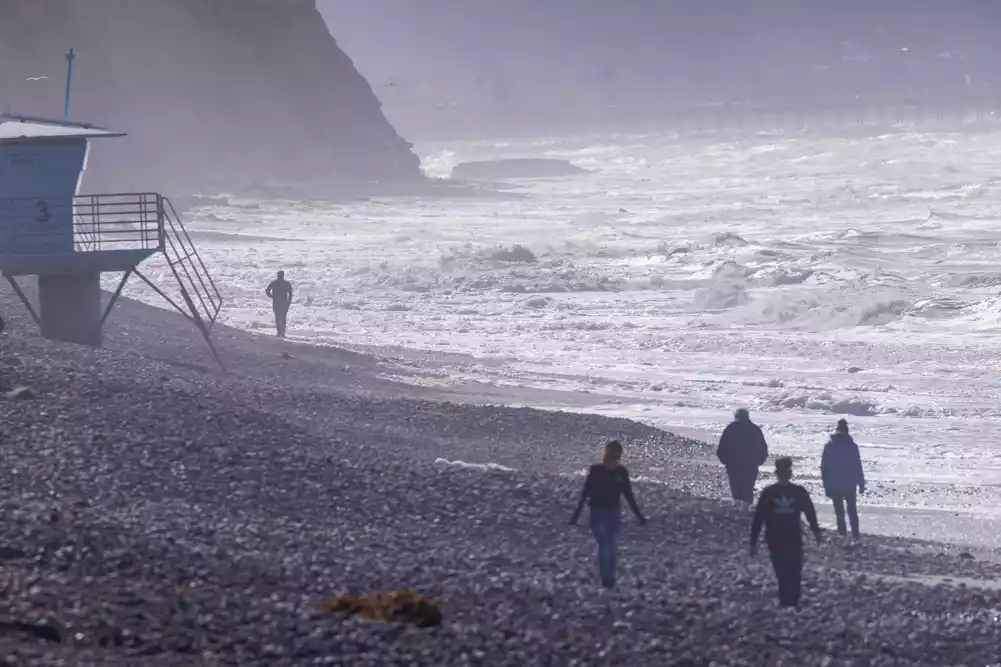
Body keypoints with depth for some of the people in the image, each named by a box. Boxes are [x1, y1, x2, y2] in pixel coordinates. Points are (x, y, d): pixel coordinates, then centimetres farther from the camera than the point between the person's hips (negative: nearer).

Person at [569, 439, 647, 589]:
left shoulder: (621, 472, -3)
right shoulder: (596, 471, -11)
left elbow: (628, 495, 6)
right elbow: (585, 494, -7)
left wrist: (639, 515, 6)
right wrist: (576, 515, -8)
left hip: (613, 513, 3)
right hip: (598, 513, -3)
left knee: (611, 547, 7)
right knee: (605, 546, -12)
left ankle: (610, 577, 21)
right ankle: (606, 578, -1)